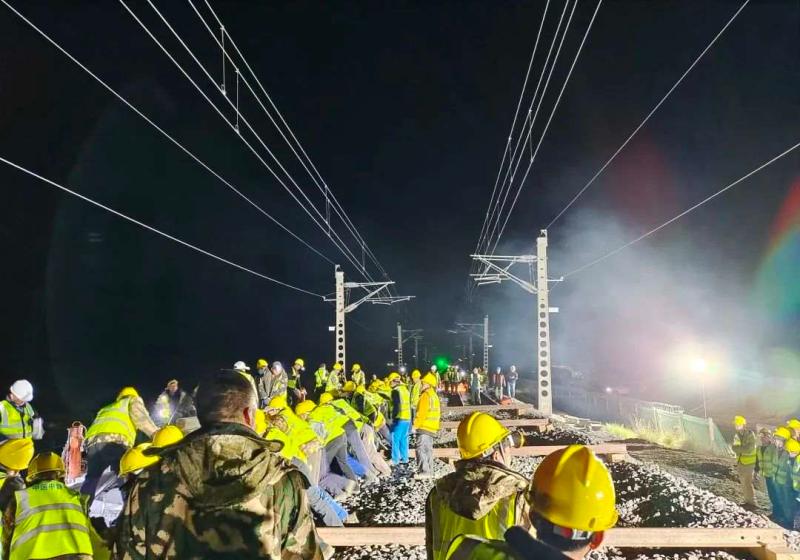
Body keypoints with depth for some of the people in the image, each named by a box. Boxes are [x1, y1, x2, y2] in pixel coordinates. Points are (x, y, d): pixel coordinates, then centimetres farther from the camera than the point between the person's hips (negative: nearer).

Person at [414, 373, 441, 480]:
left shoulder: (425, 395, -13)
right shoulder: (435, 396, 16)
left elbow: (421, 412, -17)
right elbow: (437, 413, 20)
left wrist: (415, 425, -12)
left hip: (424, 427, -9)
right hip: (432, 428, 9)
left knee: (421, 449, -9)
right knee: (428, 450, 13)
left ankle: (424, 471, -13)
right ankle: (429, 471, 15)